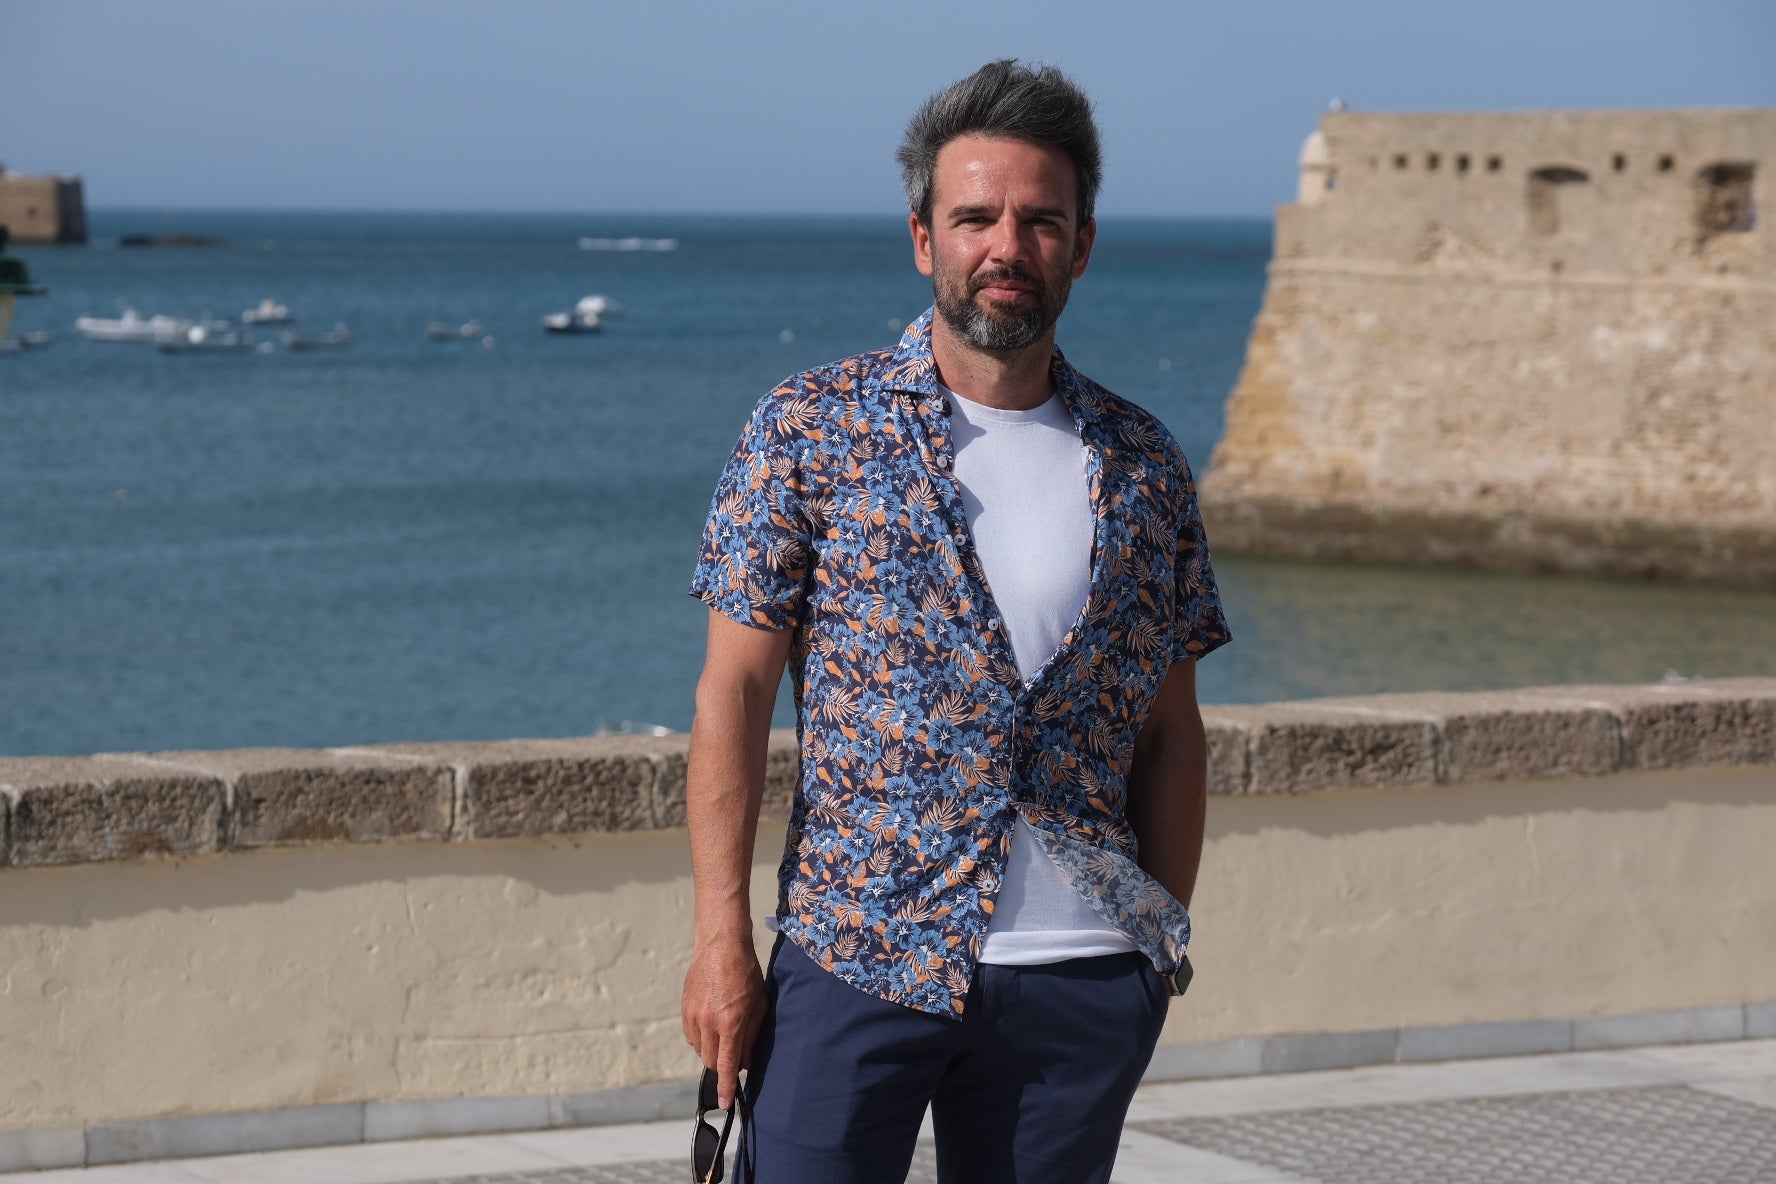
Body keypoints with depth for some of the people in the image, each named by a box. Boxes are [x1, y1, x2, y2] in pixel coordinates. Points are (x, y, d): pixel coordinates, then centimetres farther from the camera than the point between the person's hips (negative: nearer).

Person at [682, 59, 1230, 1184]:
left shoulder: (1143, 467, 7)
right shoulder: (811, 430, -2)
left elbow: (1172, 733, 12)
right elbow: (736, 691, -3)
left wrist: (1167, 942, 9)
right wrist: (722, 938, -8)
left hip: (1087, 981, 3)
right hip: (855, 955, -3)